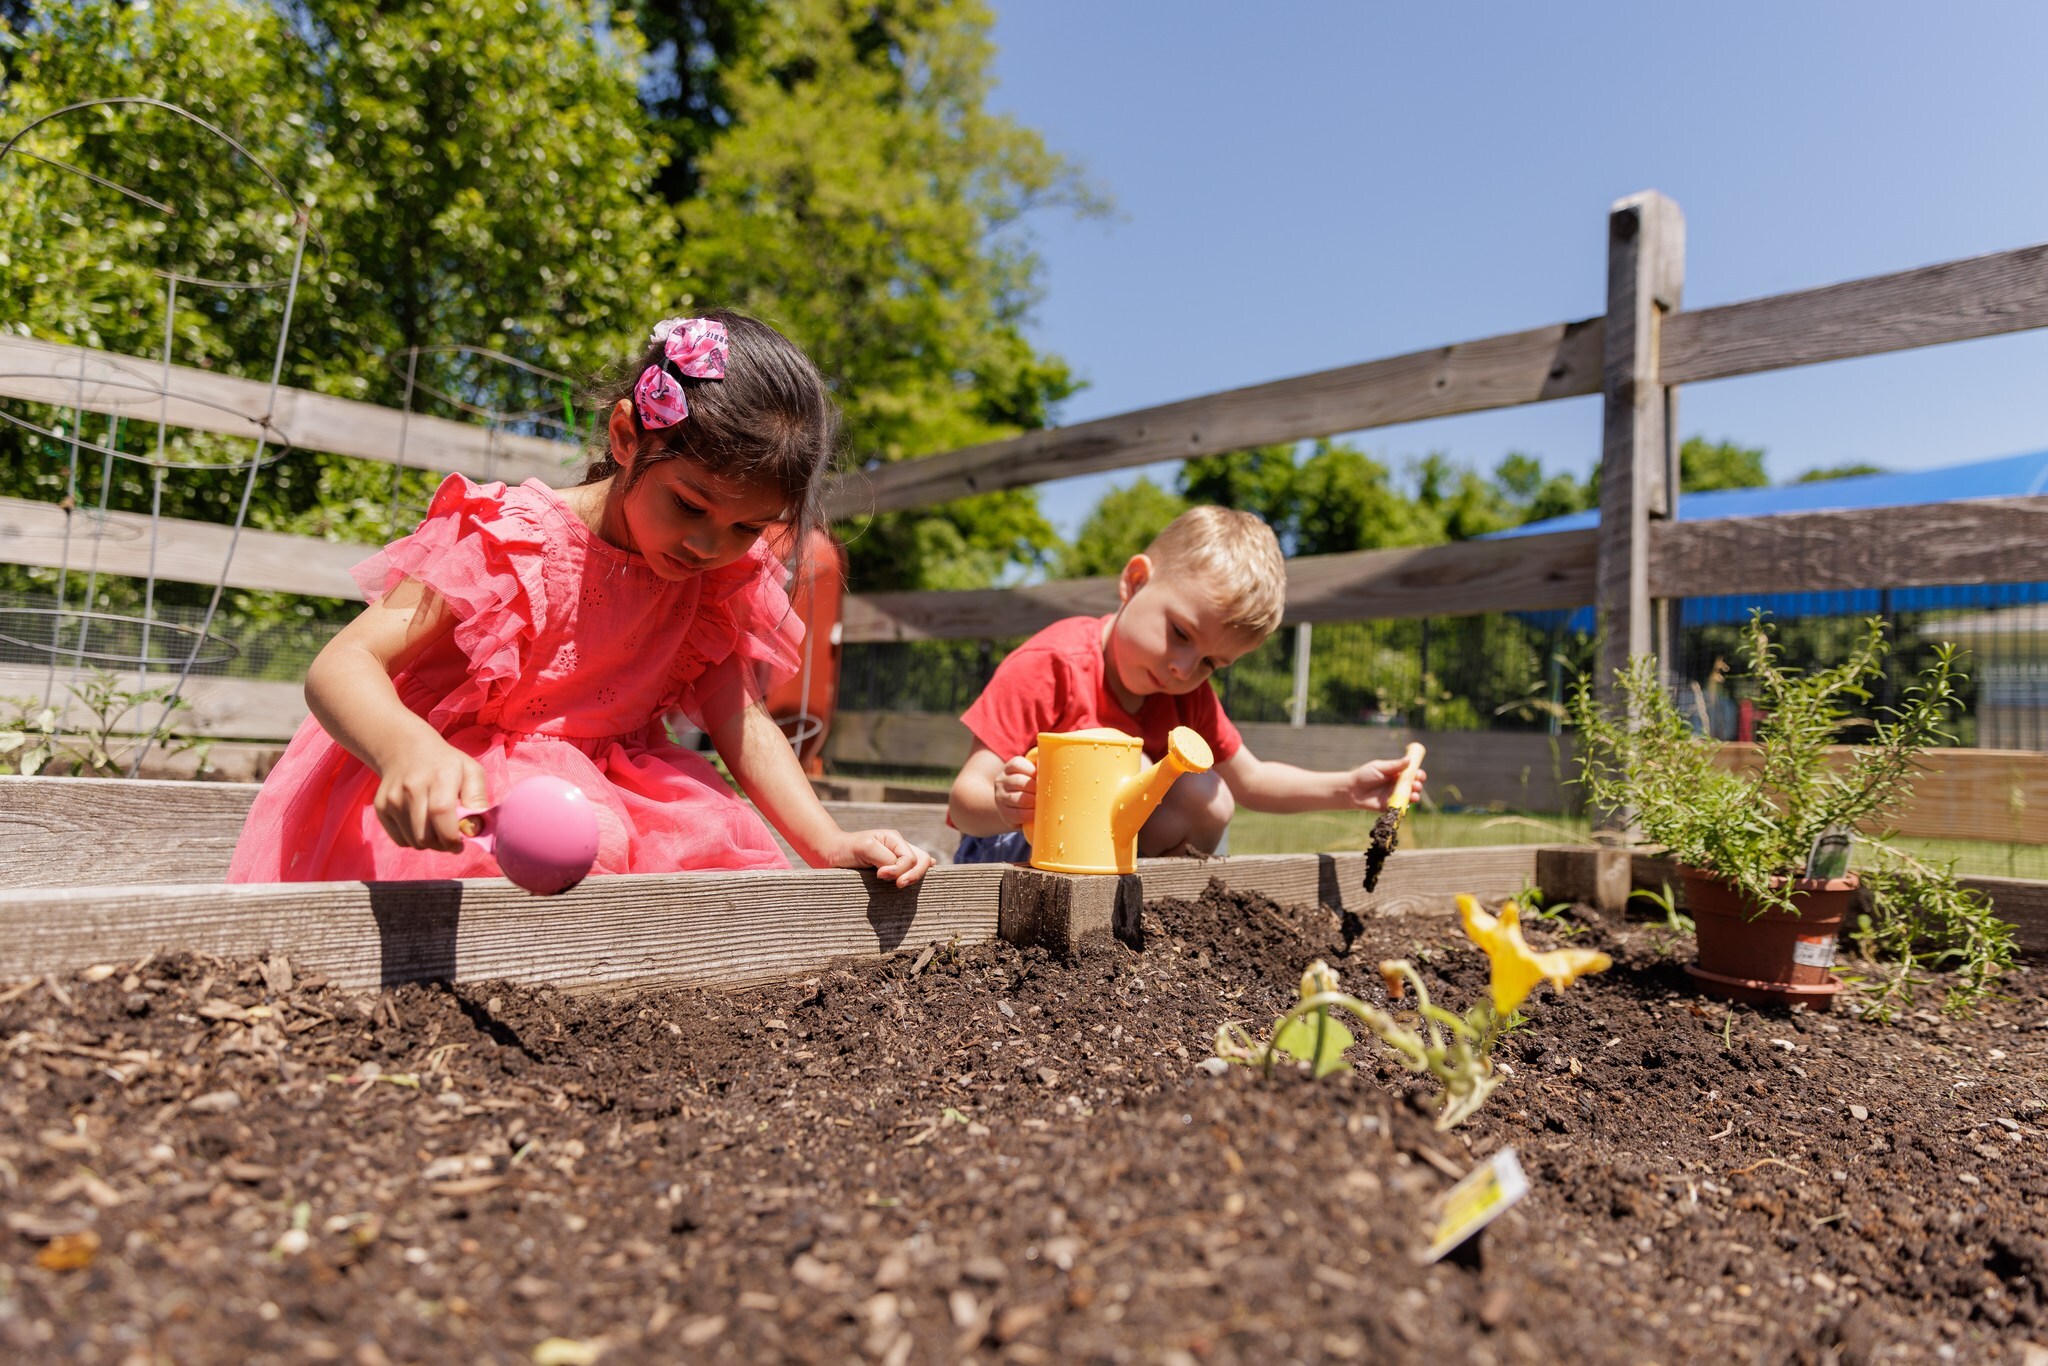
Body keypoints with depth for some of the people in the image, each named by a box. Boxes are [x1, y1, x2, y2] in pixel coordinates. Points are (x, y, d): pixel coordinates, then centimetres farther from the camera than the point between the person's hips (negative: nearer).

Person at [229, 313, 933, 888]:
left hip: (598, 787, 6)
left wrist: (832, 849, -15)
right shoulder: (513, 543, -21)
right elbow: (342, 665, -26)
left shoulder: (718, 586, -3)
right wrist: (408, 748, -50)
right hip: (466, 802, -6)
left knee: (726, 848, -17)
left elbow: (742, 724, -3)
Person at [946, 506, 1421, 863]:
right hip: (1006, 853, -7)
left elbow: (1249, 780, 9)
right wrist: (1005, 805, -49)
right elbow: (964, 799, -26)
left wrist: (1346, 788, -5)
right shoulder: (1048, 667, -24)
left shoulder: (1190, 697, -2)